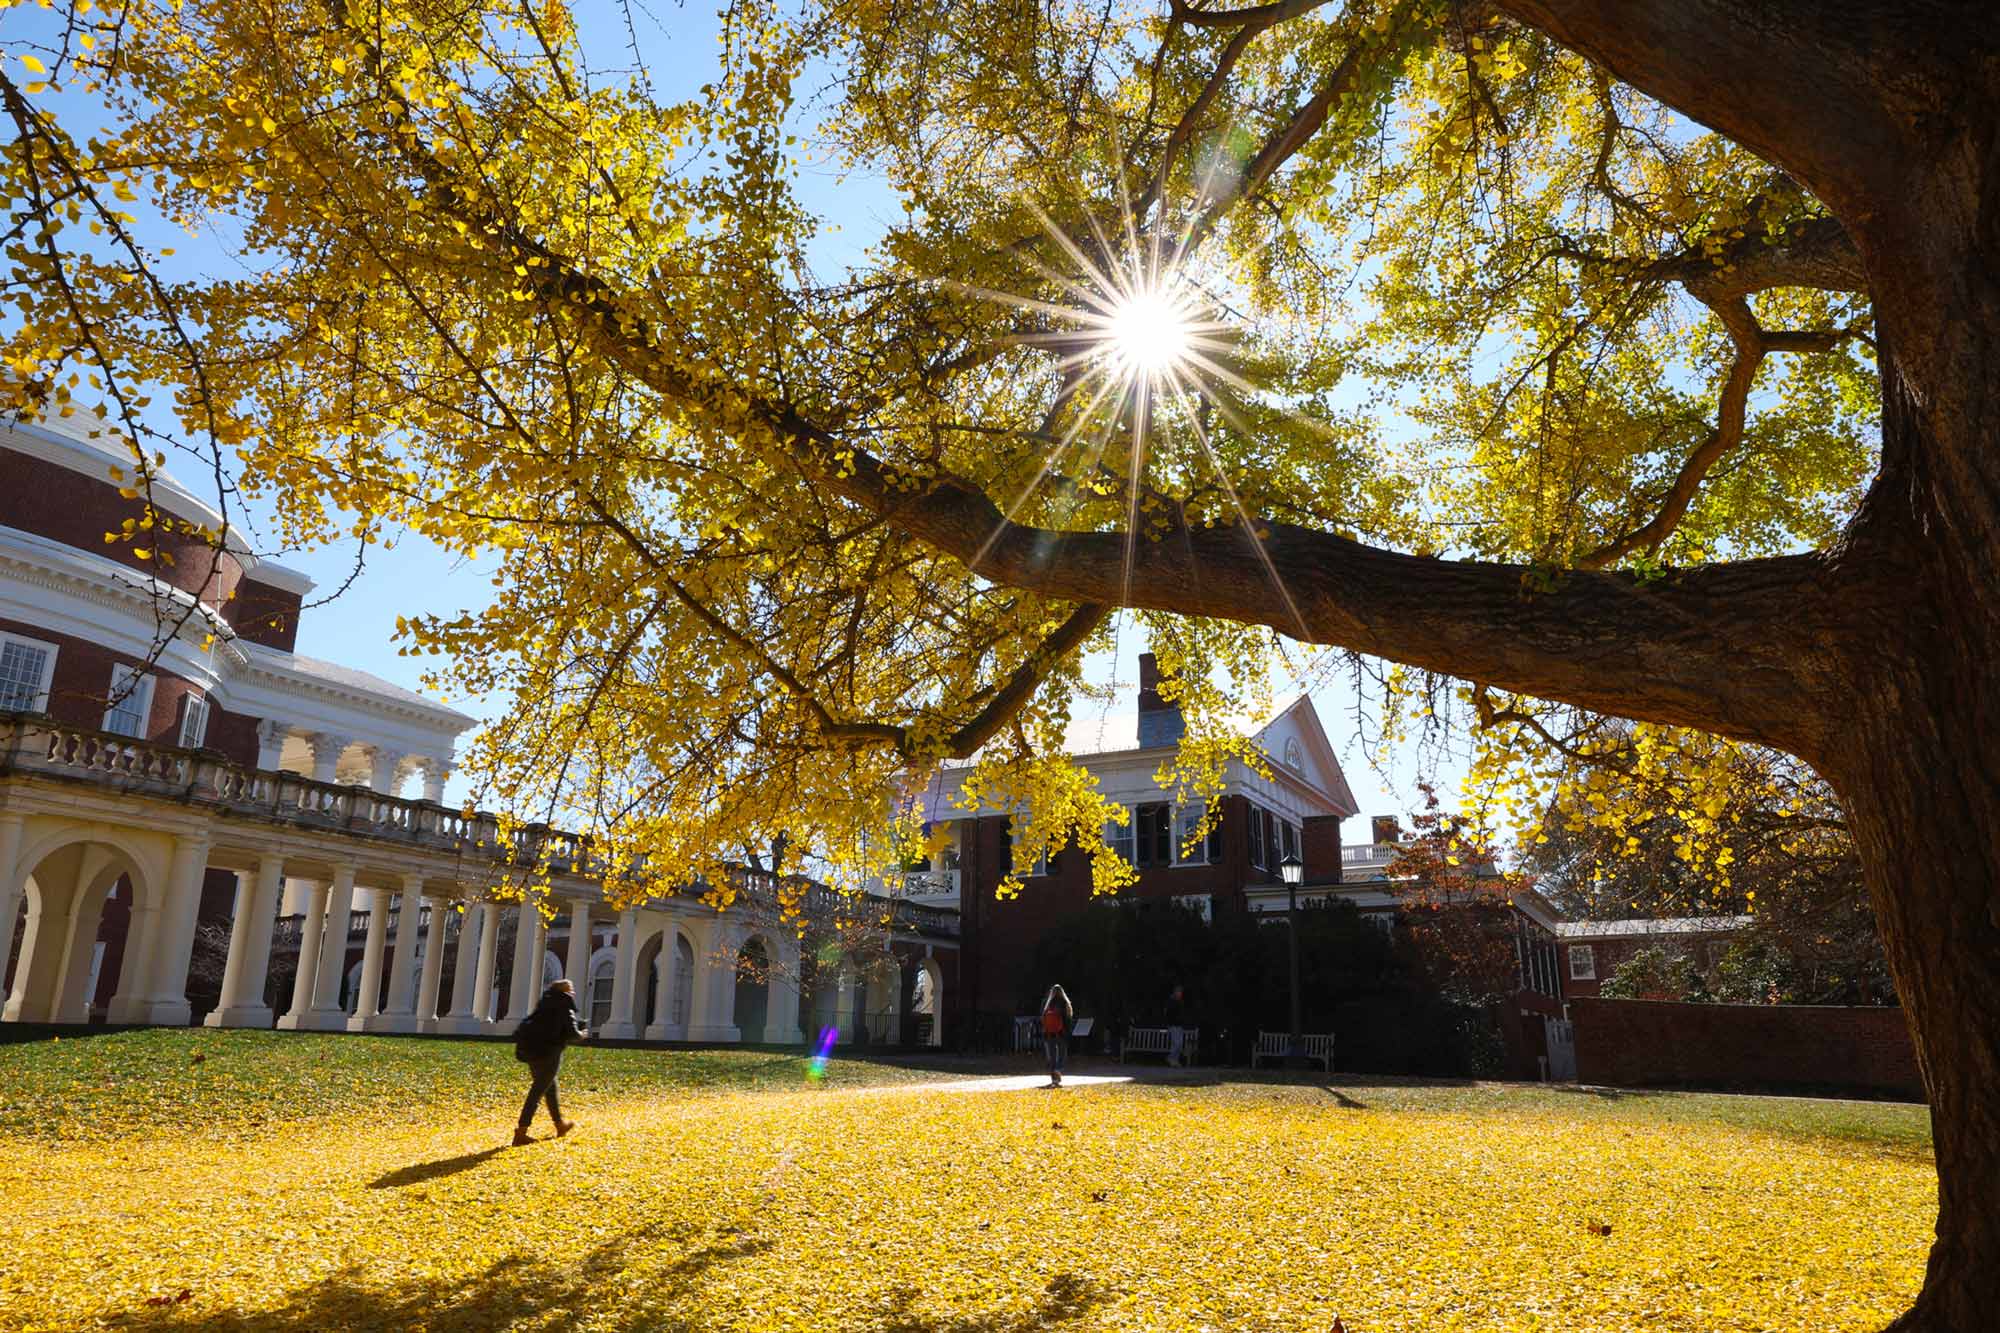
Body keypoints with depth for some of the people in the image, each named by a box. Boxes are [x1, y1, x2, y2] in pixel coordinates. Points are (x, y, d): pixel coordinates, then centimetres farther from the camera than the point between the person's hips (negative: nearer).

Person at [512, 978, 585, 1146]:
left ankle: (560, 1124, 35)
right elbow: (572, 1033, -13)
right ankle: (521, 1132, -8)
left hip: (529, 1048, 8)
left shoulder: (545, 1003, 15)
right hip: (548, 1051, -8)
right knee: (538, 1091, -3)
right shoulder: (565, 1008, -5)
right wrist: (581, 1034, 8)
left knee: (550, 1086, 21)